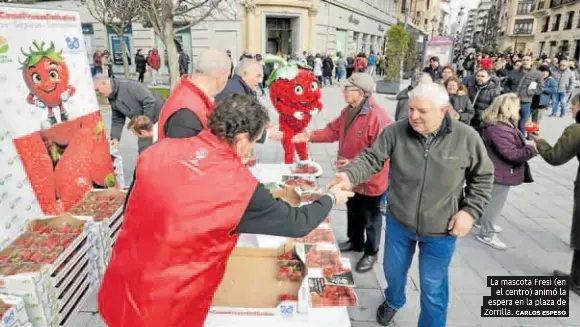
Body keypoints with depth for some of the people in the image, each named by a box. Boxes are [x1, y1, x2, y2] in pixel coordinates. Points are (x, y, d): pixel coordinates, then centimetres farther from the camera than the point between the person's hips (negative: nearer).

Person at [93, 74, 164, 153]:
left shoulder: (129, 85, -23)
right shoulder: (112, 99, 3)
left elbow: (150, 102, -27)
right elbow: (117, 120, 9)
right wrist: (115, 137, -4)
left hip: (157, 117, -8)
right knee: (143, 147, 10)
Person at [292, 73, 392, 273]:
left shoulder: (378, 116, -28)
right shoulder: (348, 111, 3)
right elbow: (333, 131, 8)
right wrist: (310, 136, -5)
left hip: (370, 179, -8)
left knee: (370, 218, 12)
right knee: (353, 212, 26)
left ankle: (371, 253, 32)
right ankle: (355, 242, 48)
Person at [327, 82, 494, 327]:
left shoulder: (466, 137, -13)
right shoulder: (395, 132, -13)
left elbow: (482, 177, -2)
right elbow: (371, 158, -13)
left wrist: (470, 210, -11)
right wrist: (350, 175, -32)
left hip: (440, 231, -2)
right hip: (398, 222, 2)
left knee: (433, 288, 15)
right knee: (393, 270, 26)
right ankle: (393, 301, 59)